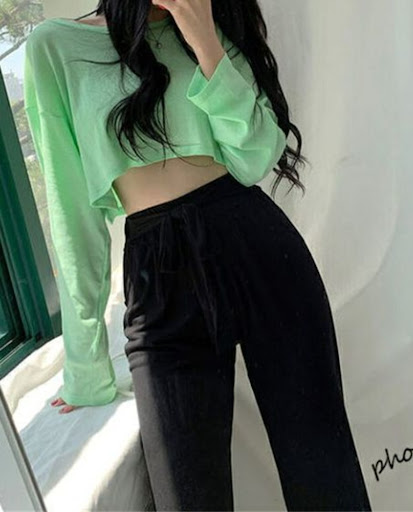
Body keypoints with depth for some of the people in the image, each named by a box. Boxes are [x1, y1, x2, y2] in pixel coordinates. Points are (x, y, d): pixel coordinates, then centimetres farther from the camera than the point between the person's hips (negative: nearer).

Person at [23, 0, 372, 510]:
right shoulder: (55, 46, 6)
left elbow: (256, 158, 1)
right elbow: (72, 210, 3)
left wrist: (205, 42, -8)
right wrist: (86, 366, 4)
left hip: (259, 242, 3)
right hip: (159, 277, -1)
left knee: (322, 468, 7)